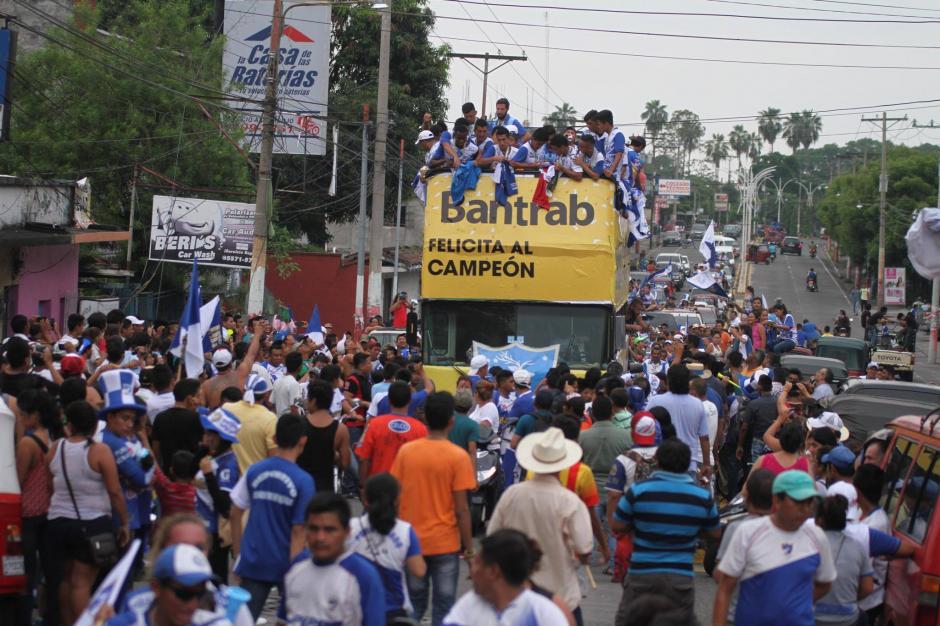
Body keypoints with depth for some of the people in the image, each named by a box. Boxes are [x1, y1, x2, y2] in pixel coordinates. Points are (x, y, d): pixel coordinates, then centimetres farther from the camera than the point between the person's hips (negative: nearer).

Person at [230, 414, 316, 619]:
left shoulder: (254, 471, 0)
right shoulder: (303, 481, -12)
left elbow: (235, 515, 6)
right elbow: (298, 532, -13)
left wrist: (238, 554, 15)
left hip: (253, 561, 3)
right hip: (286, 564, -3)